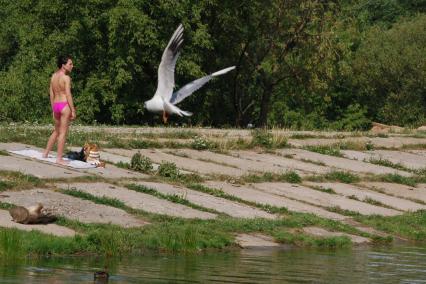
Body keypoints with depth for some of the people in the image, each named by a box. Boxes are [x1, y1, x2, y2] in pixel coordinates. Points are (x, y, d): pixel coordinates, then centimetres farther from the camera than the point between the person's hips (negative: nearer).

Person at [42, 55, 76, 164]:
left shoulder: (53, 76, 10)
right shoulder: (66, 77, -11)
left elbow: (52, 94, 14)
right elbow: (68, 95, -15)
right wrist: (73, 111, -12)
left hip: (55, 105, 7)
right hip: (65, 105, -7)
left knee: (57, 131, 23)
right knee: (63, 133, -2)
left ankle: (46, 153, 28)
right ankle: (59, 158, -2)